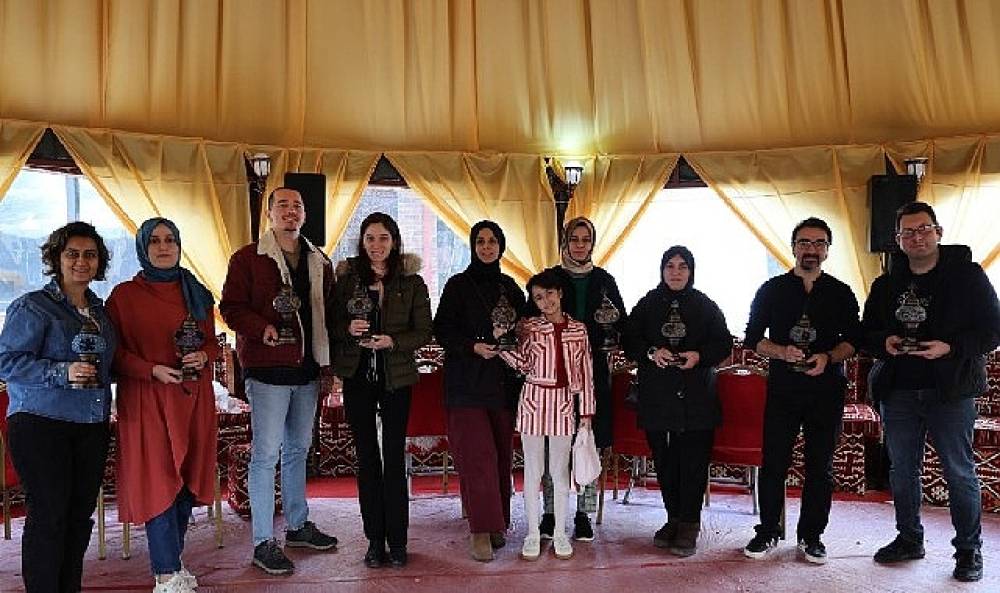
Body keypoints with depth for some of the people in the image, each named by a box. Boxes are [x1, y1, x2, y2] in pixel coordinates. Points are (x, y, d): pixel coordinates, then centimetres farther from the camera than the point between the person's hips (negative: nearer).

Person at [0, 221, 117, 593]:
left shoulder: (99, 311, 17)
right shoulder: (32, 307, -4)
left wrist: (99, 374, 9)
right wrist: (61, 372, -21)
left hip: (91, 425, 6)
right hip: (41, 425, -6)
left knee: (80, 514, 9)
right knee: (49, 516, -5)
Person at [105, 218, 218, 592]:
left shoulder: (196, 294, 11)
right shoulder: (124, 295, 0)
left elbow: (212, 342, 15)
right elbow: (114, 353, -2)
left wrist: (203, 356, -6)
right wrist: (153, 370, -17)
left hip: (193, 399, 4)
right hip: (147, 401, -4)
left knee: (187, 481, 7)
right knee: (159, 481, -5)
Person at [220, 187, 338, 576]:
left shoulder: (320, 264, 13)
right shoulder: (248, 258, -3)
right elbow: (230, 307, -7)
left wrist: (327, 363, 10)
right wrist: (262, 329, -24)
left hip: (306, 369, 6)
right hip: (267, 369, -6)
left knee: (298, 449, 17)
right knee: (266, 453, -3)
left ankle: (298, 526, 31)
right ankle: (263, 543, 8)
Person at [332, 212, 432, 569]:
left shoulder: (411, 282, 1)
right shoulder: (347, 278, 5)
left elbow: (423, 331, -1)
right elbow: (332, 325, 7)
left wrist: (392, 341, -17)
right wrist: (348, 329, -15)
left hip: (396, 378, -1)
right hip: (357, 377, 2)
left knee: (394, 457, 0)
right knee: (367, 457, 7)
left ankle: (397, 541, 11)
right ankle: (375, 539, 17)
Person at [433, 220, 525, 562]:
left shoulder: (510, 287, 13)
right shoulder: (458, 285, 2)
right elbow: (442, 330, -3)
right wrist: (473, 347, -16)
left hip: (503, 381, 4)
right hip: (467, 382, -4)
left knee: (501, 454, 6)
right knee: (477, 454, -10)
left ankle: (497, 523, 17)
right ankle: (480, 530, -4)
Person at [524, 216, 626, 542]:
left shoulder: (604, 280, 10)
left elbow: (622, 326, 10)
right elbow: (530, 322, 3)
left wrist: (610, 322, -11)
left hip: (593, 371, 1)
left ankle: (584, 515, 12)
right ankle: (550, 512, 11)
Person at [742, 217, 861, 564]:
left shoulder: (841, 293, 7)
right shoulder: (771, 290, 5)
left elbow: (853, 339, 8)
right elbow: (753, 338, 4)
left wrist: (828, 357, -12)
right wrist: (782, 352, -14)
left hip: (827, 389, 1)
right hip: (782, 388, -1)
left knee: (821, 466, 7)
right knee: (774, 463, 1)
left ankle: (811, 536, 20)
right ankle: (767, 533, 15)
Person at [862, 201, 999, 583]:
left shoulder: (967, 275, -1)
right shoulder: (886, 285, 10)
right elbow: (867, 333, 14)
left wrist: (951, 347, -19)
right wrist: (884, 342, -8)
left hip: (951, 391, -4)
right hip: (898, 391, 4)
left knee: (960, 472, 3)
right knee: (902, 470, 12)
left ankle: (969, 550, 18)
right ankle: (909, 540, 27)